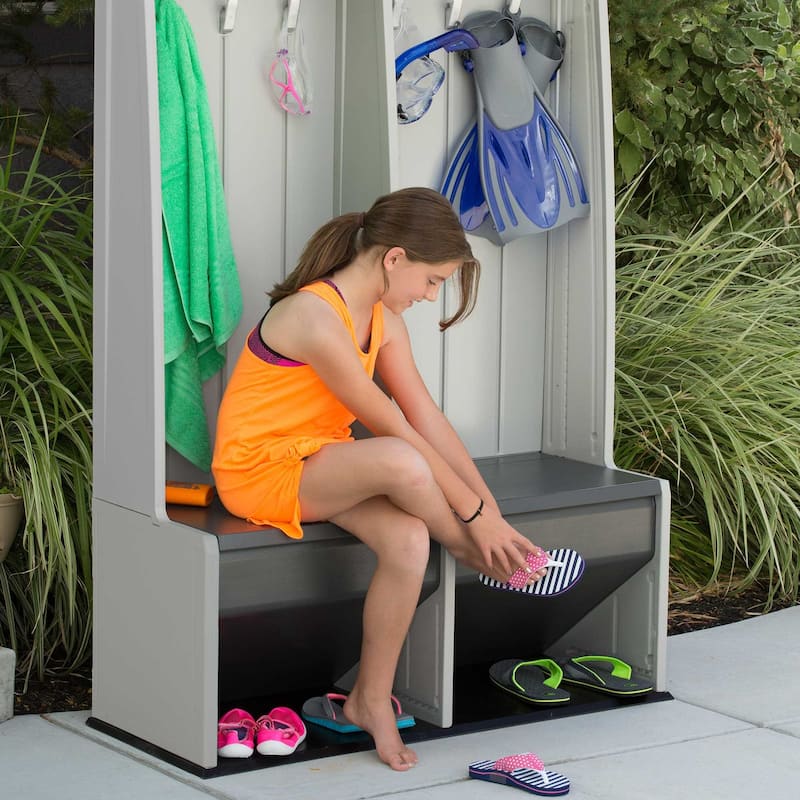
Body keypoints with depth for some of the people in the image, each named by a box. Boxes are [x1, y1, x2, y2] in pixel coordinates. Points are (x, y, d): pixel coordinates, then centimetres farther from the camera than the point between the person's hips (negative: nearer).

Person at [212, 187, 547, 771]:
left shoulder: (383, 319, 4)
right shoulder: (315, 317, -25)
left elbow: (427, 417, 1)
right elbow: (393, 430, -24)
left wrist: (488, 506, -6)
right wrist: (473, 515, -20)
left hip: (321, 464, 8)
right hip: (260, 471, -8)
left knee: (409, 540, -24)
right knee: (399, 464, -35)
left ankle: (371, 701, -9)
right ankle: (485, 560, -7)